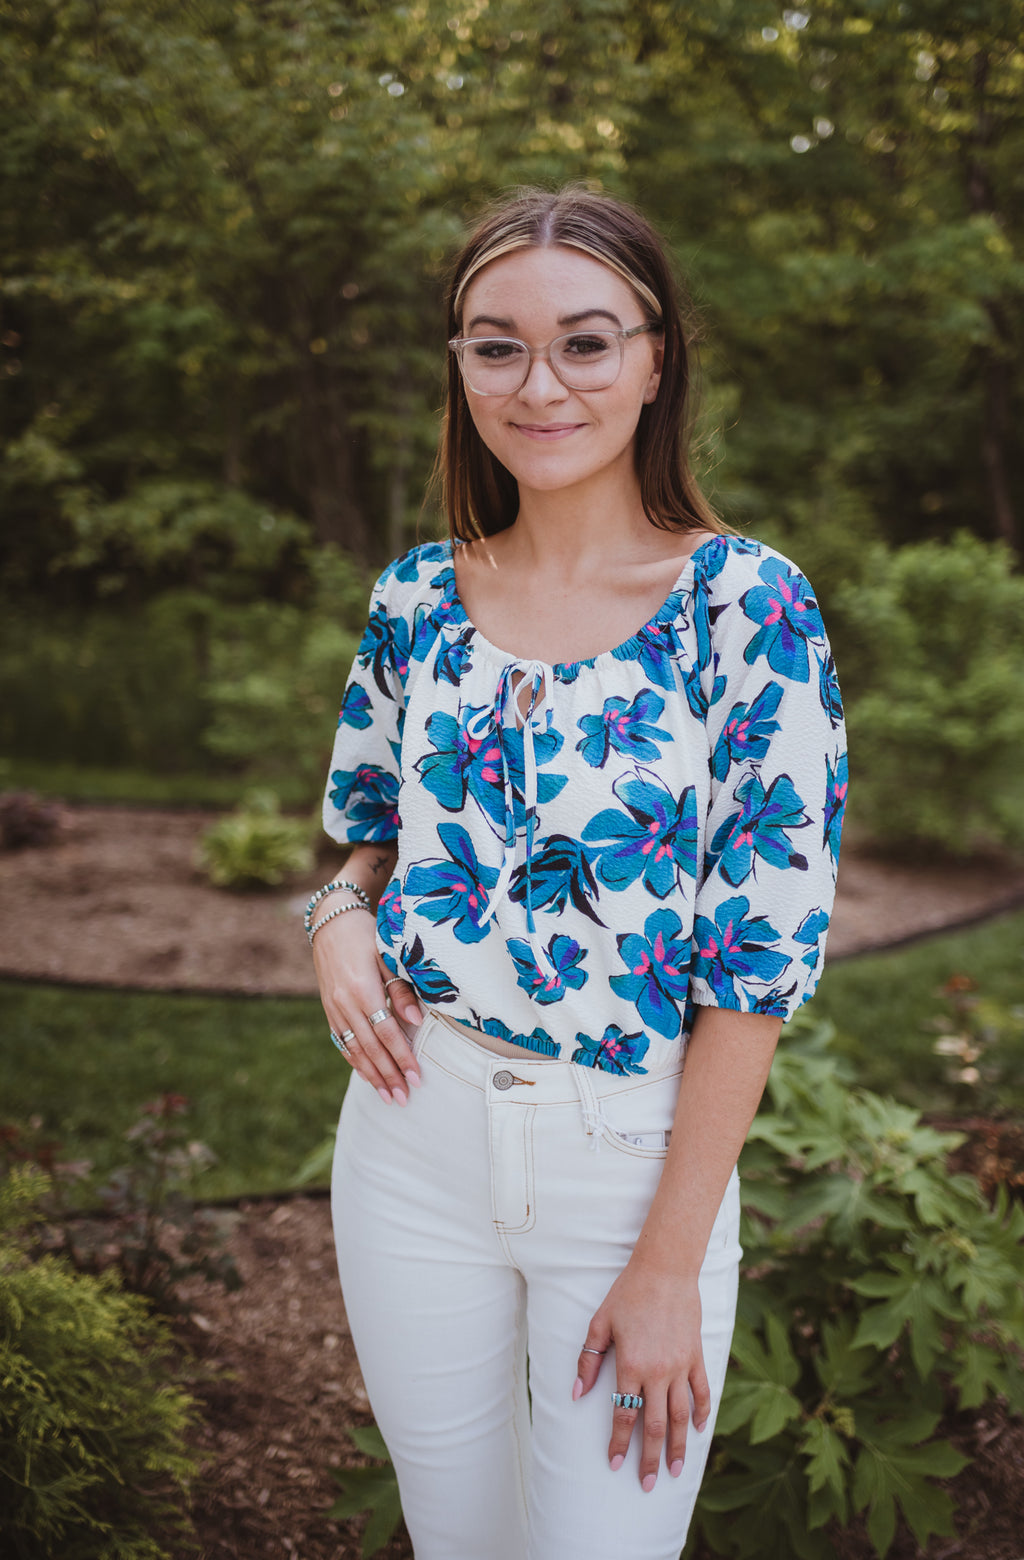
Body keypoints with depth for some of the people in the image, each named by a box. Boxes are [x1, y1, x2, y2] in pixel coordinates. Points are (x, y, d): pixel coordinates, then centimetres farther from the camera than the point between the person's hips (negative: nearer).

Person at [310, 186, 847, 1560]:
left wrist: (671, 1260, -14)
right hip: (416, 1130, 4)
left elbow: (763, 946, -13)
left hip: (634, 1152, -3)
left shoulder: (749, 607, -12)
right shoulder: (418, 600, 1)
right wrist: (342, 917, -8)